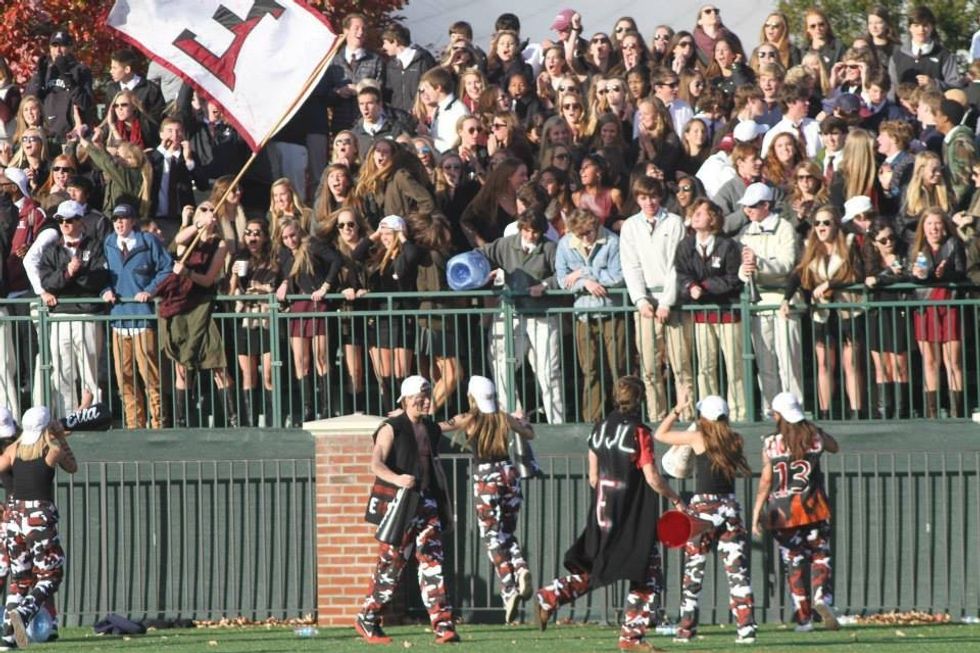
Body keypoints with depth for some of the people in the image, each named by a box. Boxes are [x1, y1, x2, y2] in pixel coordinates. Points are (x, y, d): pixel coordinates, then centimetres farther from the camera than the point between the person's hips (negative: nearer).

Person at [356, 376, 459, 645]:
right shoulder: (392, 429, -5)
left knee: (432, 562, -6)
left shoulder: (432, 430, 15)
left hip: (427, 503, 5)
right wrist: (397, 479, -38)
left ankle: (443, 625, -11)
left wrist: (446, 509, 22)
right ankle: (367, 621, 14)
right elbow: (376, 464, -18)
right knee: (391, 562, -1)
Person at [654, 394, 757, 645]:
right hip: (730, 508, 3)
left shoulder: (698, 438, -5)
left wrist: (677, 410, 12)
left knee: (693, 572, 6)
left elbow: (660, 434, 4)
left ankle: (687, 629, 5)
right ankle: (746, 629, -6)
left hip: (703, 507, -3)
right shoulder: (735, 440, 5)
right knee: (738, 570, 1)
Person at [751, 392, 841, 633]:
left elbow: (766, 481, -7)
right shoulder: (815, 436, -1)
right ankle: (823, 597, -18)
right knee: (820, 556, 9)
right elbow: (835, 447, 22)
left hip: (783, 511, -1)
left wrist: (756, 514, -3)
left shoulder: (771, 444, -6)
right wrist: (811, 428, 25)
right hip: (813, 506, 1)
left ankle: (803, 617, 7)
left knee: (794, 562, 8)